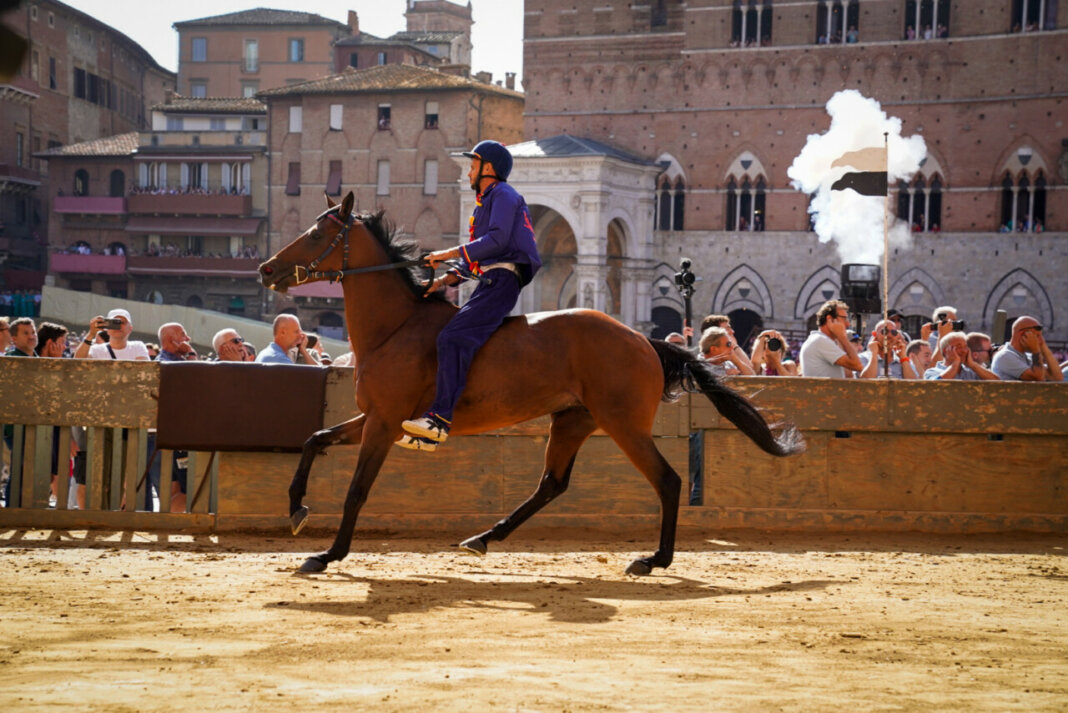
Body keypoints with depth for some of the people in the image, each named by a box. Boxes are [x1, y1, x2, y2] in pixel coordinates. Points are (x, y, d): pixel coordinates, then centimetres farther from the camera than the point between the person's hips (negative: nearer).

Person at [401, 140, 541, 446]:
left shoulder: (503, 195, -1)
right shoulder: (486, 203, 29)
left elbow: (497, 240, -16)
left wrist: (450, 253, -13)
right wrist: (445, 279, 12)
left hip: (501, 281, -11)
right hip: (490, 283, 11)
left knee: (453, 338, -26)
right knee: (441, 333, 8)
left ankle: (441, 418, -37)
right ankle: (429, 432, 7)